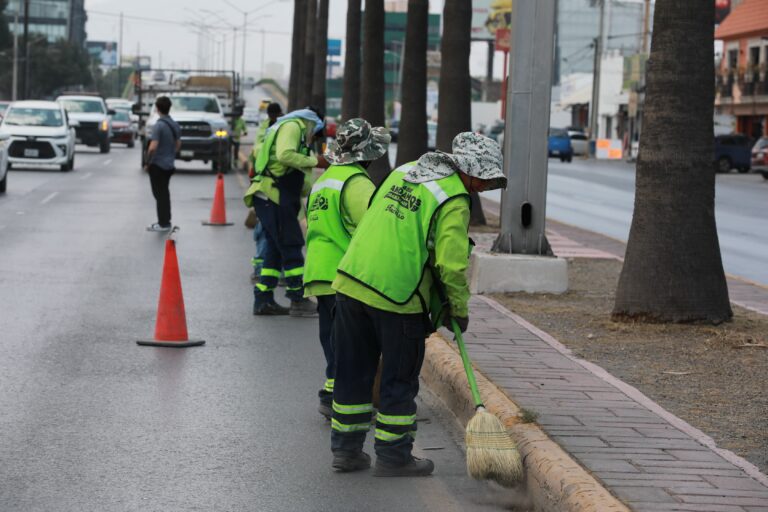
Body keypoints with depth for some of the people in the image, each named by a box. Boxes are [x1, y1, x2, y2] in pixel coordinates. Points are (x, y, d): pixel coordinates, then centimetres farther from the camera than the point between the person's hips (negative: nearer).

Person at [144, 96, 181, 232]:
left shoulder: (158, 126, -20)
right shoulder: (175, 125, 4)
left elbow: (153, 147, -24)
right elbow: (178, 144, 13)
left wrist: (147, 163, -12)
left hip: (158, 165, -7)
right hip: (169, 165, 7)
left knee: (160, 194, -1)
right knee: (165, 193, 16)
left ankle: (163, 224, 1)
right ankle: (165, 222, 22)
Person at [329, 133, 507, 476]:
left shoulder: (404, 172, 14)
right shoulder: (454, 202, -10)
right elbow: (452, 264, -16)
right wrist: (460, 310, 1)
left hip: (350, 281, 7)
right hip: (397, 296, -7)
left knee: (353, 373, 15)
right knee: (399, 380, 7)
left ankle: (346, 449, 24)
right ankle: (393, 457, 12)